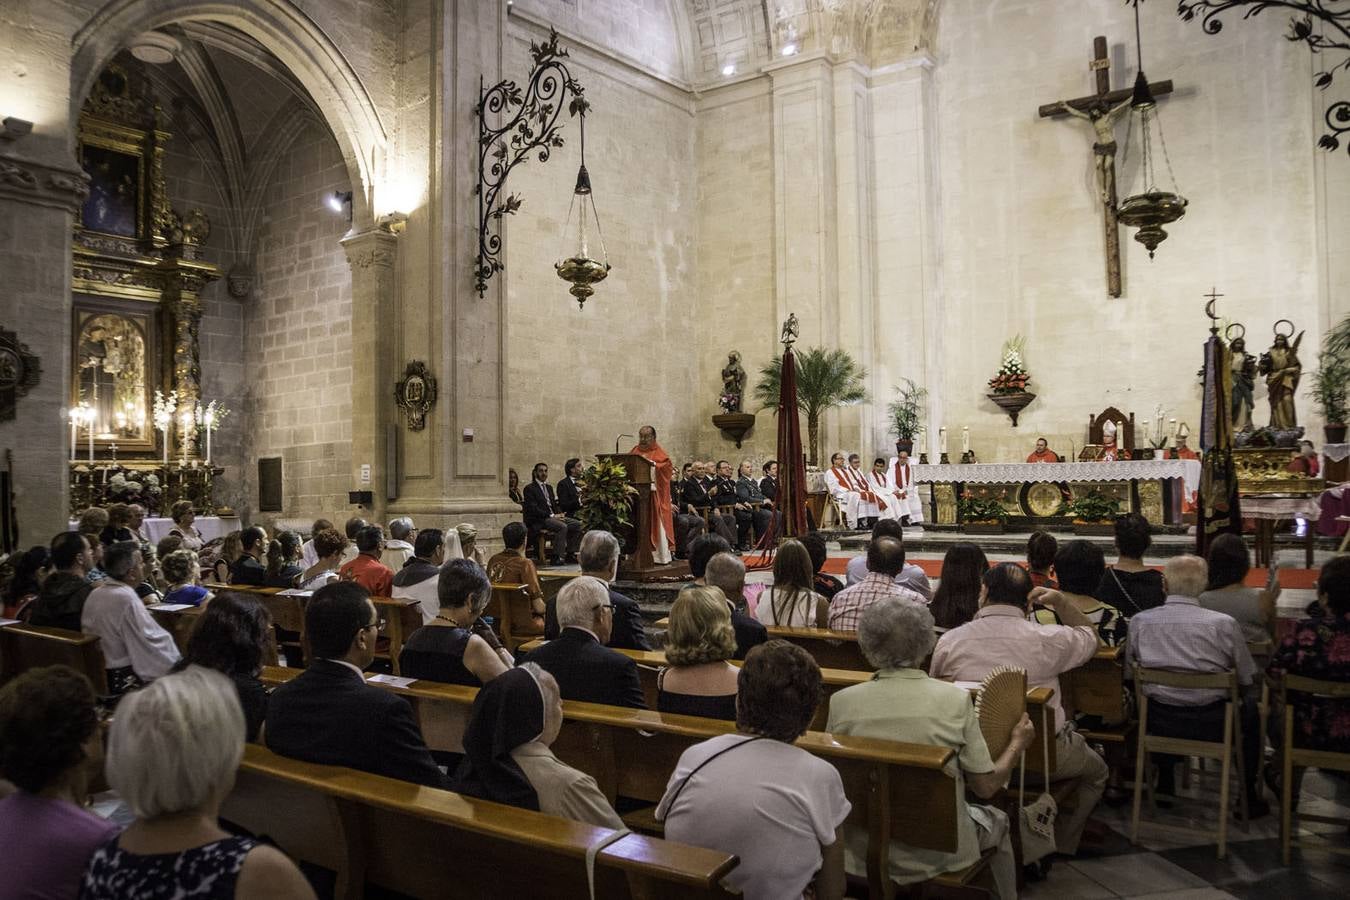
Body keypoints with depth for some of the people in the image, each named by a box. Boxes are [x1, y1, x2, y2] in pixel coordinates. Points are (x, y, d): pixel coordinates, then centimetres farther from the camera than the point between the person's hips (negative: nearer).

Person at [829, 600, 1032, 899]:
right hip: (938, 852, -2)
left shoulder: (841, 702, -15)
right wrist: (1018, 743, 9)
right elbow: (986, 786, -9)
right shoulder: (955, 699, -18)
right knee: (997, 821, 29)